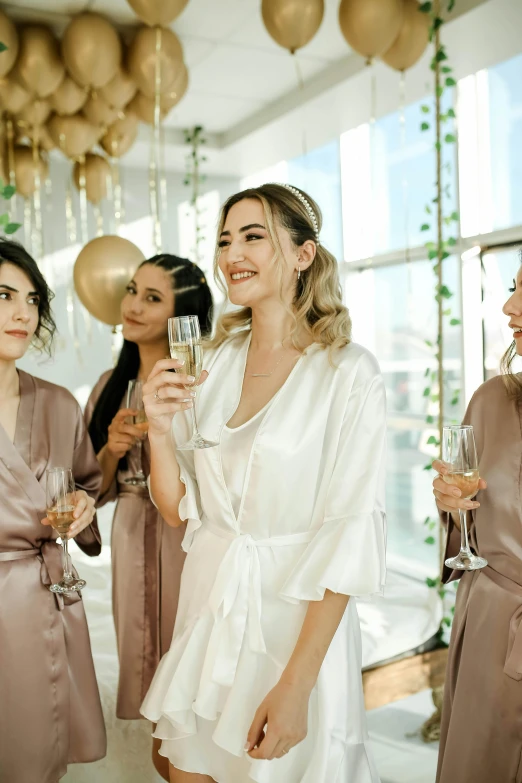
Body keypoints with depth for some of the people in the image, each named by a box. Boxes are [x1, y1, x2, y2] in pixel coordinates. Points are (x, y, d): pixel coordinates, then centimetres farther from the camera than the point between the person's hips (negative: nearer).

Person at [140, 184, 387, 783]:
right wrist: (159, 430, -14)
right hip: (206, 611, 5)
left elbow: (350, 537, -16)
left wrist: (296, 685, -18)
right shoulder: (213, 361, 2)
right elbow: (180, 510, 4)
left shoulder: (349, 373, -13)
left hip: (297, 620, -4)